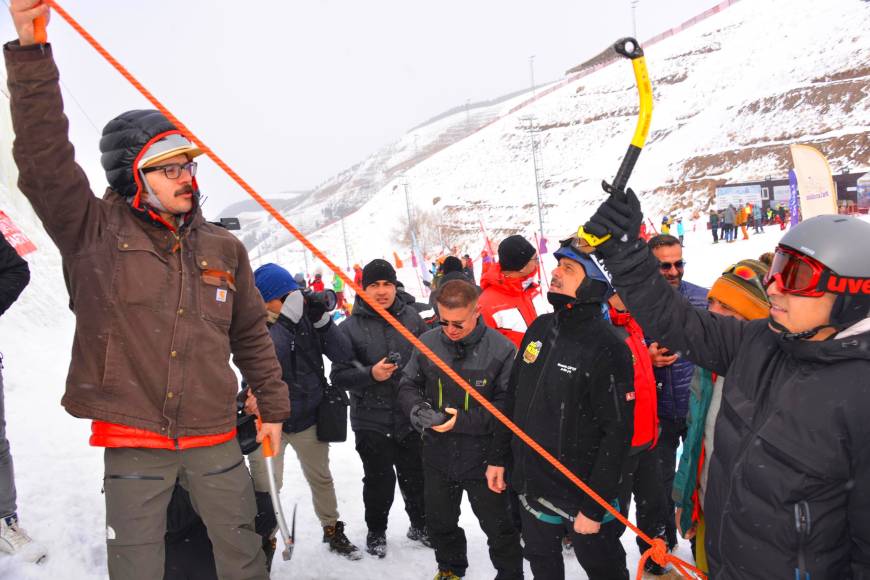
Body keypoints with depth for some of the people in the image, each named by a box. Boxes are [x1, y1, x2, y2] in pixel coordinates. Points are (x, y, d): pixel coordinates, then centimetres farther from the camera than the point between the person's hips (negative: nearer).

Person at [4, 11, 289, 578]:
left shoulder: (224, 248, 6)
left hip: (215, 439, 3)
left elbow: (252, 335, 11)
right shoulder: (95, 233, -2)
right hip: (132, 441, -2)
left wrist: (274, 407, 12)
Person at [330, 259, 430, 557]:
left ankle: (420, 525, 39)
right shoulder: (350, 327, -6)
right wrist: (371, 374, -23)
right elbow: (339, 376, -6)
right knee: (380, 481, 7)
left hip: (410, 418, 2)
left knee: (416, 477, 16)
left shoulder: (412, 318, 0)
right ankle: (376, 531, 33)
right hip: (371, 420, -2)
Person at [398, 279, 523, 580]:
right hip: (437, 454, 4)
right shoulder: (427, 343, -7)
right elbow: (408, 387, 3)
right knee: (440, 521, 23)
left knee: (498, 527, 13)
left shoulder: (501, 349, -18)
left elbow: (506, 409, -15)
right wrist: (419, 411, -16)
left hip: (483, 458, -4)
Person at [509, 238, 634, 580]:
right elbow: (513, 396, 10)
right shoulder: (539, 329, 1)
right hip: (531, 487, 6)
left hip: (582, 493, -6)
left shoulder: (607, 348, -20)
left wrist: (594, 508, -18)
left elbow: (618, 433, -19)